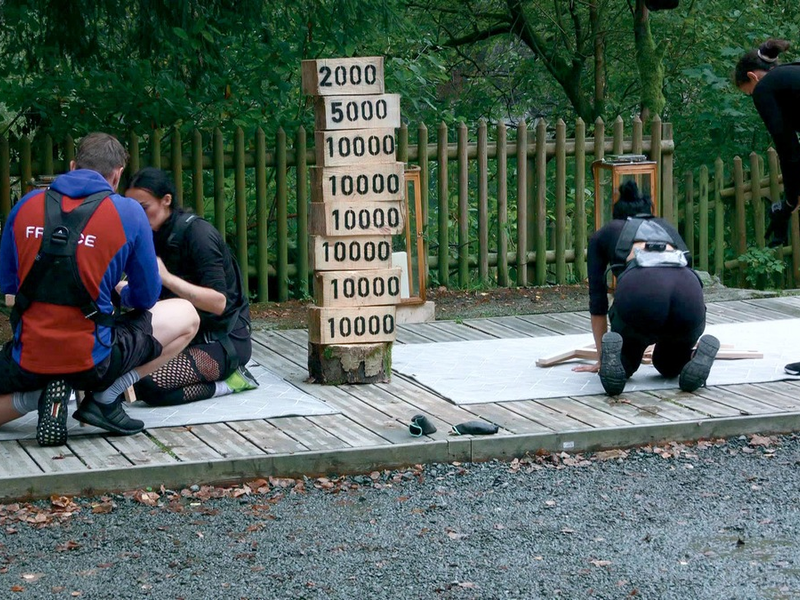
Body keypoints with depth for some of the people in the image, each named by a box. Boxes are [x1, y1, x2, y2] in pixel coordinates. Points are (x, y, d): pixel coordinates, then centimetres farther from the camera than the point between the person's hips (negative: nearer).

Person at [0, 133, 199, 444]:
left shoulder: (26, 205, 5)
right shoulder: (128, 212, -3)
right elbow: (146, 298, 7)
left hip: (27, 361, 3)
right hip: (92, 360, -3)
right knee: (185, 316, 19)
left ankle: (38, 396, 1)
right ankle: (104, 398, 5)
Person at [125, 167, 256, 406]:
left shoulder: (196, 232, -17)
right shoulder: (155, 236, 7)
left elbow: (218, 302, -26)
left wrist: (166, 278, -33)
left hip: (224, 339, -9)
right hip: (188, 334, 9)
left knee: (148, 385, -26)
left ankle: (228, 381, -6)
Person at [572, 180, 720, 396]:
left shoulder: (603, 234, 34)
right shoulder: (667, 227, 42)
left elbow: (597, 302, 34)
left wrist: (602, 358, 43)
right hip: (688, 291, 2)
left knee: (625, 364, 27)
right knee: (669, 366, 31)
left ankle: (613, 356, -9)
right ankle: (700, 353, -3)